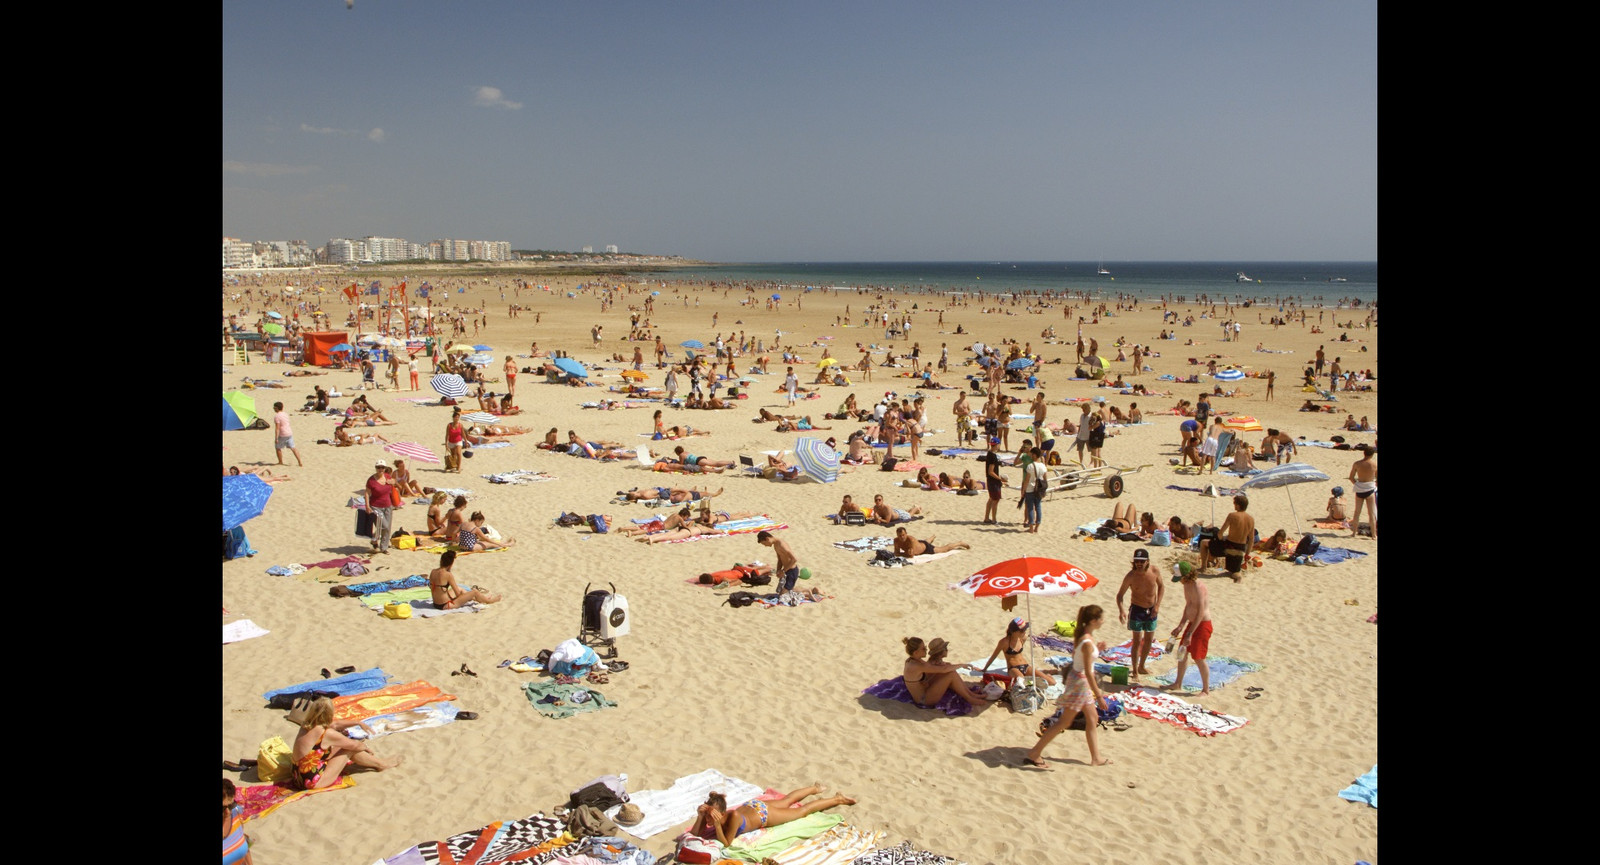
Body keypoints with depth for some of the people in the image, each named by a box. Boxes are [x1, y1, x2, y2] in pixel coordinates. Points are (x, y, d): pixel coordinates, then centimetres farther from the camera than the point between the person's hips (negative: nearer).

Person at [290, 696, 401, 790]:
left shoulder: (306, 726, 1)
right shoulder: (326, 734, -22)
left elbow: (336, 724, 20)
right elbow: (354, 745, -7)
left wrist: (358, 723, 29)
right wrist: (366, 746, 15)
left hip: (299, 776, 8)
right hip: (313, 781, -8)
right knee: (350, 749, 1)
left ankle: (371, 759, 34)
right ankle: (381, 764, 20)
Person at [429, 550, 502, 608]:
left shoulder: (433, 572, -3)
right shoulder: (448, 575, -22)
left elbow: (430, 586, 11)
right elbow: (458, 594, -15)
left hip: (436, 604, 8)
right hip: (446, 606, -8)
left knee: (460, 589, 32)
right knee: (475, 592, 3)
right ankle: (488, 600, 32)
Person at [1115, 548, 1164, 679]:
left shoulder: (1154, 571, -11)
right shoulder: (1131, 576, -20)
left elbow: (1161, 586, 6)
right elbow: (1120, 594, -15)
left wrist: (1157, 605, -4)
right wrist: (1121, 611, -31)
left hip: (1151, 610, 4)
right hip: (1137, 610, -4)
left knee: (1149, 640, 14)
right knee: (1137, 640, -5)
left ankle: (1142, 666, 32)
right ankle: (1135, 671, 6)